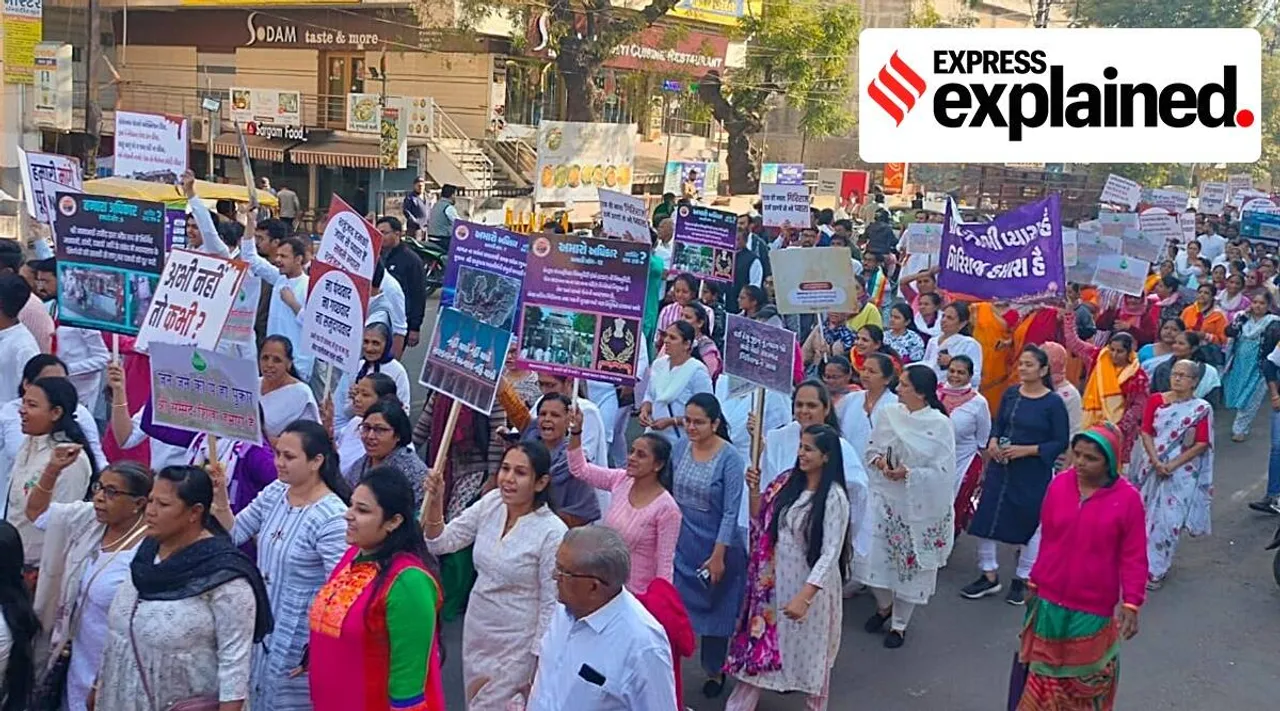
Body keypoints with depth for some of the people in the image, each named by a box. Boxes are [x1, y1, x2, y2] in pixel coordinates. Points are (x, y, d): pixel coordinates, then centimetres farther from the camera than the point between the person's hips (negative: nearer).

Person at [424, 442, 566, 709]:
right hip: (476, 631, 6)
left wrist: (539, 666, -11)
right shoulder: (491, 503, -7)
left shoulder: (553, 532, -22)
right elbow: (442, 543, -3)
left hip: (517, 644, -6)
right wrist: (436, 502, -20)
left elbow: (551, 604, -16)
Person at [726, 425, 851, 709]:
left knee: (810, 648, 14)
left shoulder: (834, 498, -19)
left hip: (810, 582, -5)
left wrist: (804, 596, -29)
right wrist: (754, 490, -9)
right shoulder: (787, 481, -2)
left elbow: (830, 554, -22)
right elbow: (760, 523, 8)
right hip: (777, 578, 5)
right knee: (761, 643, 14)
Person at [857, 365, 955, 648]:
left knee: (910, 563, 8)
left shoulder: (940, 424, -13)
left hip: (918, 506, -4)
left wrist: (909, 474, -25)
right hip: (884, 499, 4)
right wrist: (879, 461, -14)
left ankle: (899, 623, 28)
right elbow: (872, 448, 8)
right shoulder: (889, 415, -1)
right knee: (872, 555, 3)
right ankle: (884, 605, 34)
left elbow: (942, 471, -14)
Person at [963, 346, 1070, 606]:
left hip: (1034, 473, -4)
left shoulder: (1053, 403, -10)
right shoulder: (1011, 394, 2)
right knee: (985, 517, 4)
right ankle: (989, 576, 21)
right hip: (1001, 466, 4)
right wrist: (993, 441, -9)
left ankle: (1022, 580, 28)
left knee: (1030, 524, 9)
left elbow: (1061, 442, -10)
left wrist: (1027, 450, -18)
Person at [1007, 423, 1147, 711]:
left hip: (1093, 608, -2)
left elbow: (1134, 557, -10)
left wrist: (1131, 604, -13)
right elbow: (1047, 539, 4)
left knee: (1087, 679, 16)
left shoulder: (1127, 498, -14)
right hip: (1049, 601, 3)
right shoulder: (1058, 484, -5)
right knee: (1042, 674, 17)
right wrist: (1034, 582, 11)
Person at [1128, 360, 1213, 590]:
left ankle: (1155, 571, 11)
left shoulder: (1202, 409, -8)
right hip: (1151, 467, 3)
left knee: (1167, 520, -1)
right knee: (1144, 516, 12)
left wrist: (1173, 465, -15)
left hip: (1181, 473, -3)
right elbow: (1146, 432, -2)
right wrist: (1156, 462, -14)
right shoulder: (1156, 400, 1)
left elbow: (1202, 444, -10)